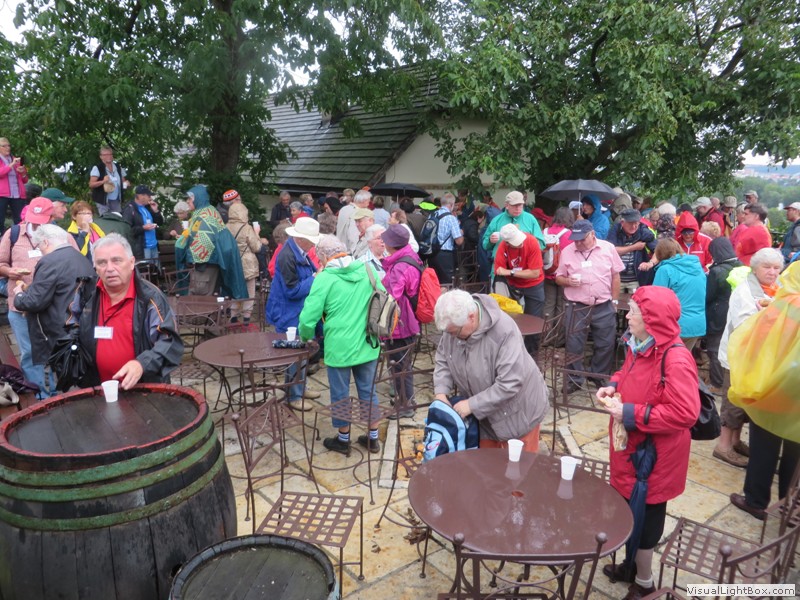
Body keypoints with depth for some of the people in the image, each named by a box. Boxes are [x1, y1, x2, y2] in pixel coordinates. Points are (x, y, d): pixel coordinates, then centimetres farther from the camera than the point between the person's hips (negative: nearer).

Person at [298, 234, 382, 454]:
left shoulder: (324, 278, -14)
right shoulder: (367, 269, 0)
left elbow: (308, 318, -15)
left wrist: (305, 337, 5)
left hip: (339, 347, -4)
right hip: (368, 344, 5)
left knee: (340, 394, 13)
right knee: (368, 391, 18)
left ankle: (343, 439, 30)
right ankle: (373, 438, 30)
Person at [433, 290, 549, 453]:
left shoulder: (504, 331, -33)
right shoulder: (454, 323, -15)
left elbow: (509, 385, -34)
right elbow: (442, 360, -1)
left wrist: (472, 405, -29)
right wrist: (441, 391, -16)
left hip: (517, 411, -5)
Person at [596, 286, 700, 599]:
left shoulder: (676, 360, -28)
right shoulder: (640, 345, 0)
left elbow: (685, 413, -30)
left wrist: (630, 414, -27)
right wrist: (613, 386, -3)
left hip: (652, 455, -8)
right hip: (631, 445, 8)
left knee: (644, 514, 9)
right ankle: (632, 564, 45)